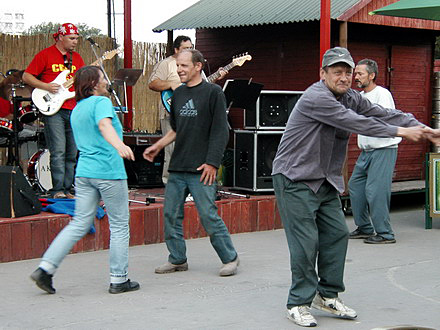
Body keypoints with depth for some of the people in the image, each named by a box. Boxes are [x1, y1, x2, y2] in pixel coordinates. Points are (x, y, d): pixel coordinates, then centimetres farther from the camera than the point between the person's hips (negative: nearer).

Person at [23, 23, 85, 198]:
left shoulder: (76, 57, 17)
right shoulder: (45, 55, 0)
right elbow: (26, 76, -1)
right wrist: (46, 86, -13)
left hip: (73, 110, 6)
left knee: (72, 154, 6)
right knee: (58, 152, -12)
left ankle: (67, 190, 13)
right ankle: (57, 190, -8)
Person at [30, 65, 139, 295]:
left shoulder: (76, 110, 19)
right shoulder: (101, 102, -6)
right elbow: (104, 124, -27)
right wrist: (119, 144, -44)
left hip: (84, 171, 8)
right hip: (109, 171, -7)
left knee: (79, 224, 9)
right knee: (119, 226, 3)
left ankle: (46, 268, -1)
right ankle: (118, 280, 7)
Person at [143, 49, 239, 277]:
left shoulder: (213, 92, -4)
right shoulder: (178, 94, 14)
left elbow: (221, 132, -8)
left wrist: (212, 163, -14)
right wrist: (157, 147, 13)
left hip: (201, 169, -6)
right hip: (177, 168, 7)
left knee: (209, 216, -6)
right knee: (171, 215, 6)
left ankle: (230, 258, 10)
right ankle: (177, 260, 20)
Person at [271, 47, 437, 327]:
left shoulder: (351, 98, 8)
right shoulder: (316, 98, -19)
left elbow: (384, 114, 2)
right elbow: (355, 123, -25)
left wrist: (422, 128, -12)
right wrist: (400, 132, -21)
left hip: (326, 180, 9)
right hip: (295, 179, -8)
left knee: (337, 233, 5)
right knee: (305, 241, -10)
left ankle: (327, 295, 19)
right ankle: (298, 304, 2)